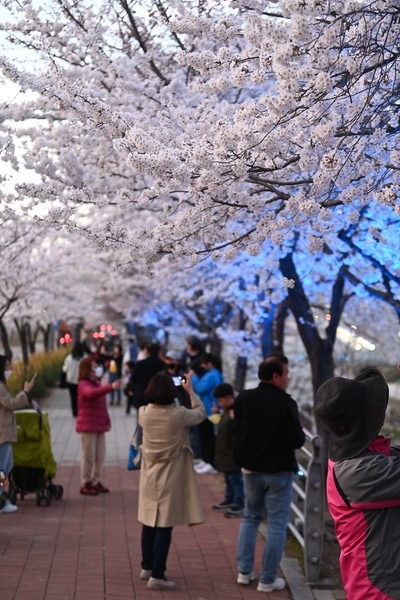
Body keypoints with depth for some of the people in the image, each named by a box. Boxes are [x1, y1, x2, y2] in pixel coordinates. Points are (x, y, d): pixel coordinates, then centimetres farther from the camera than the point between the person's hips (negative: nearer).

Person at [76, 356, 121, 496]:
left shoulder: (97, 383, 16)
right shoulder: (83, 385, -12)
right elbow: (91, 393, -37)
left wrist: (107, 422, 13)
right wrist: (111, 387, -46)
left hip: (99, 426, 8)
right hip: (88, 426, -8)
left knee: (100, 456, 10)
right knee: (89, 456, -3)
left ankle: (96, 482, 20)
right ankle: (85, 484, 4)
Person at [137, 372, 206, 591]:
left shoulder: (144, 413, -5)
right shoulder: (179, 414, -16)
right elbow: (201, 413, 4)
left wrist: (158, 387, 21)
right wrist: (190, 391, 13)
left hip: (149, 476, 5)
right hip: (170, 479, -5)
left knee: (149, 523, 16)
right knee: (164, 525, -2)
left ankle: (147, 567, 28)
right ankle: (157, 576, -1)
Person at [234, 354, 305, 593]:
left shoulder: (243, 398, -3)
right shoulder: (285, 403, -19)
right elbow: (298, 440, -18)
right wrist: (300, 433, 3)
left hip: (251, 468, 5)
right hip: (279, 471, -5)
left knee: (250, 518, 20)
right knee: (277, 524, 4)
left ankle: (245, 571, 20)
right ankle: (268, 580, 7)